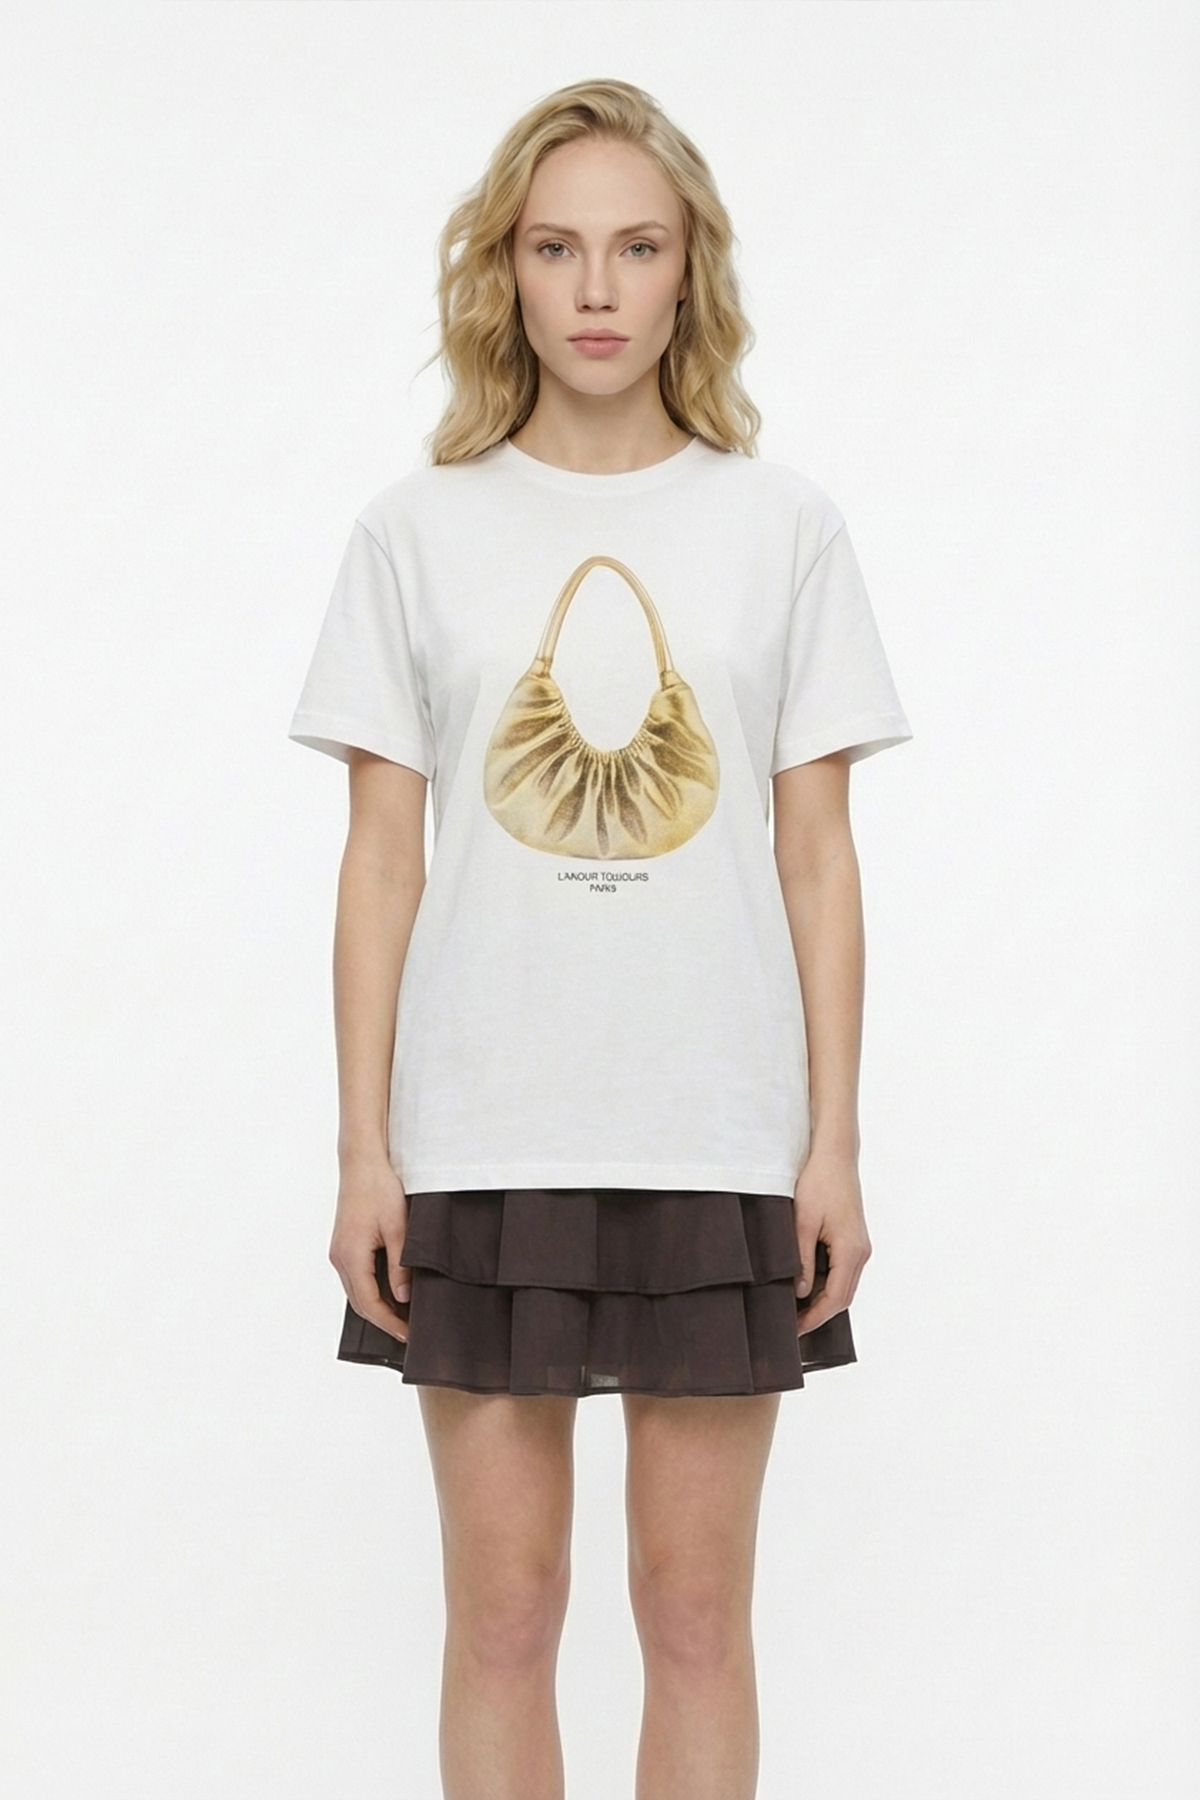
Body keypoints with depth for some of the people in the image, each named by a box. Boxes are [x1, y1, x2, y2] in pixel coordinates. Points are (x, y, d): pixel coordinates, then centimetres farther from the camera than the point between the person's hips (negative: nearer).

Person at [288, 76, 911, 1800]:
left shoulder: (783, 524, 3)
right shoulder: (418, 530, 3)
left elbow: (817, 853, 4)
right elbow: (382, 856, 3)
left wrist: (836, 1141, 0)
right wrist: (362, 1149, -1)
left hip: (720, 1137, 0)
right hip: (483, 1140, 0)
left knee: (697, 1606, 7)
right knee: (503, 1609, 6)